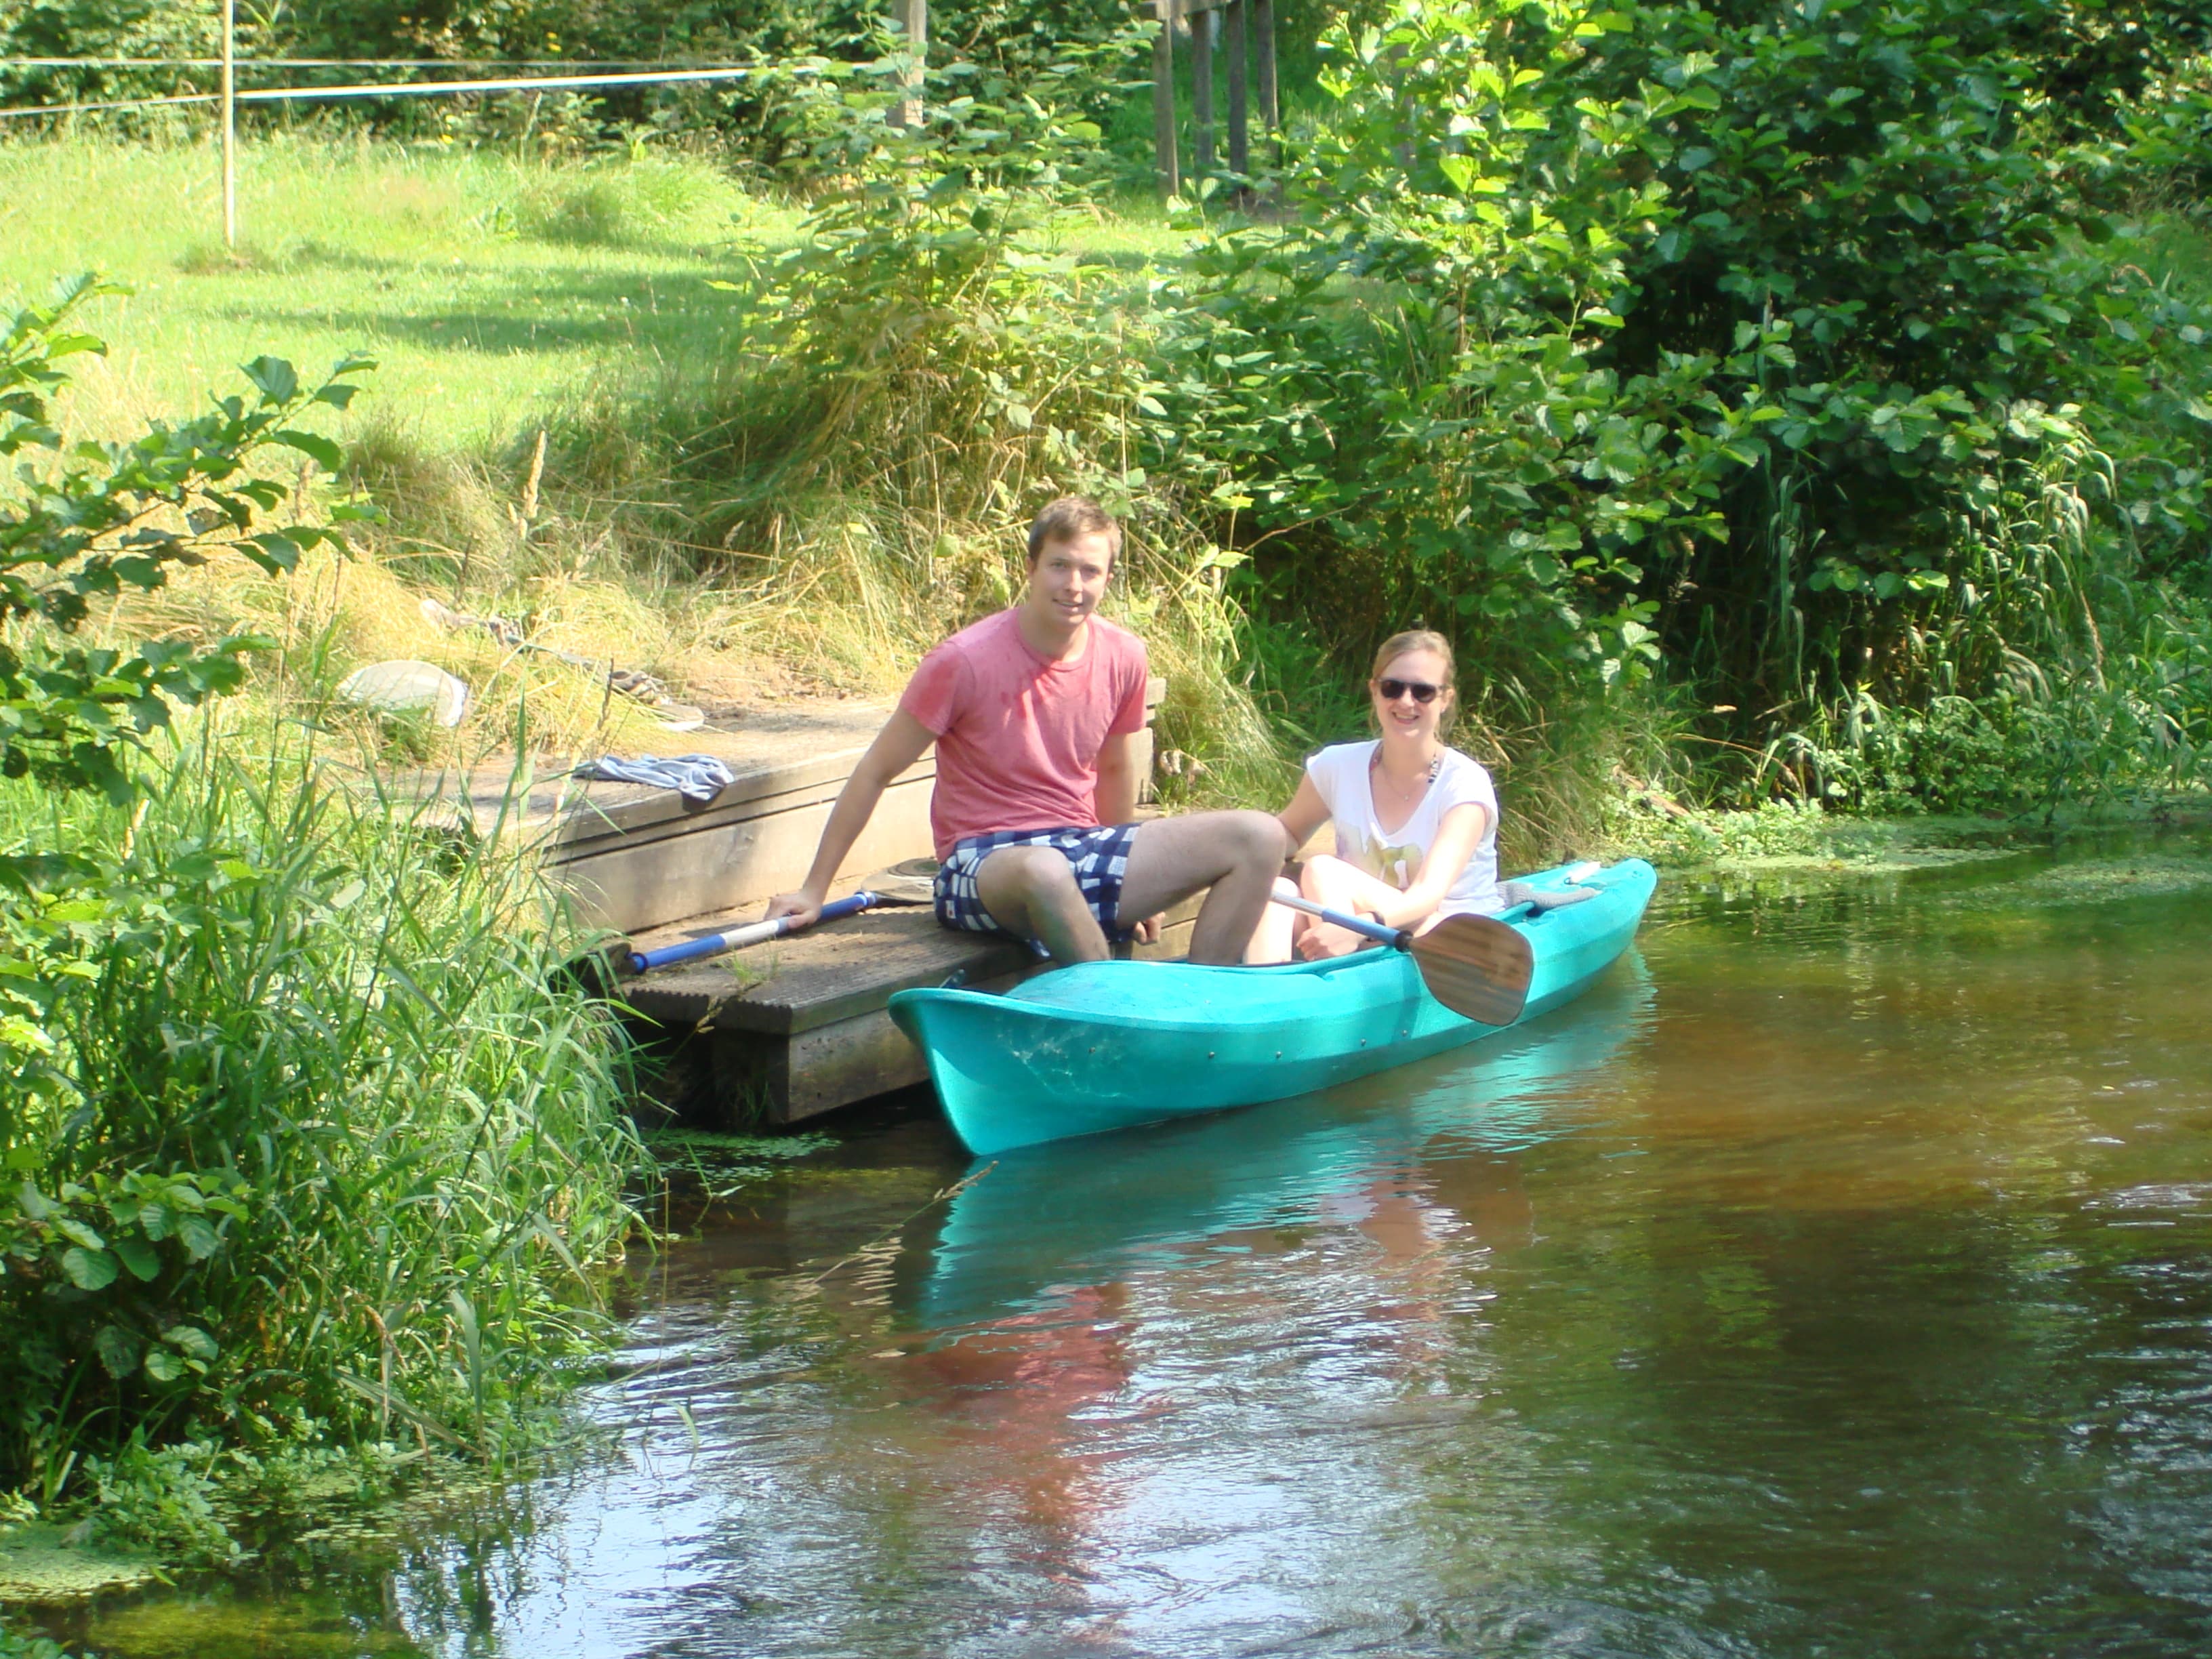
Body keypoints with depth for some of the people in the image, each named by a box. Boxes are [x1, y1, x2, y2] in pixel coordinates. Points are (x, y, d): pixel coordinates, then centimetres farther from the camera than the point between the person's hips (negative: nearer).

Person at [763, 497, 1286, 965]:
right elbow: (875, 773, -6)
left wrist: (1134, 882, 30)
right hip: (982, 864, -6)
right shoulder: (965, 662, -14)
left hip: (1082, 849, 6)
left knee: (1259, 837, -10)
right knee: (1045, 871, -44)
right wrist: (813, 891, -5)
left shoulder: (1123, 657, 1)